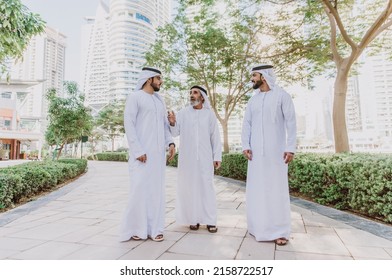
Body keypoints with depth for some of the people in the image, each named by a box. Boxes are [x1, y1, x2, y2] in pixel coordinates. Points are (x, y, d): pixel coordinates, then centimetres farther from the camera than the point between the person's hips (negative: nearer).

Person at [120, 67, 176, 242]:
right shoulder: (135, 97, 0)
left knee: (157, 190, 5)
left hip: (158, 152, 6)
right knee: (140, 189, -7)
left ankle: (154, 228, 14)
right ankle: (135, 228, 8)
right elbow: (129, 124, -8)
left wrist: (170, 143, 3)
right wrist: (137, 150, -16)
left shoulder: (160, 100, 20)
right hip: (141, 153, -6)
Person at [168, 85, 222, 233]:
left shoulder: (209, 113, 4)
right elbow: (175, 133, 0)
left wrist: (217, 156, 0)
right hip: (187, 157, 1)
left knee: (206, 186, 0)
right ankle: (193, 219, 17)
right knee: (189, 186, 5)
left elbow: (215, 136, 4)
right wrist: (172, 123, -21)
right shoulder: (183, 112, 4)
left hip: (205, 157, -1)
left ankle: (210, 220, 9)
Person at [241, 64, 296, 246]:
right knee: (256, 187, 5)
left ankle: (279, 230, 4)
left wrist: (291, 148, -12)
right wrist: (245, 146, -4)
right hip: (256, 151, 4)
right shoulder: (253, 99, 13)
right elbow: (246, 124, 8)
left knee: (277, 187, -3)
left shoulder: (282, 95, 0)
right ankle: (258, 225, 16)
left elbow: (291, 123, -5)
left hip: (276, 150, -4)